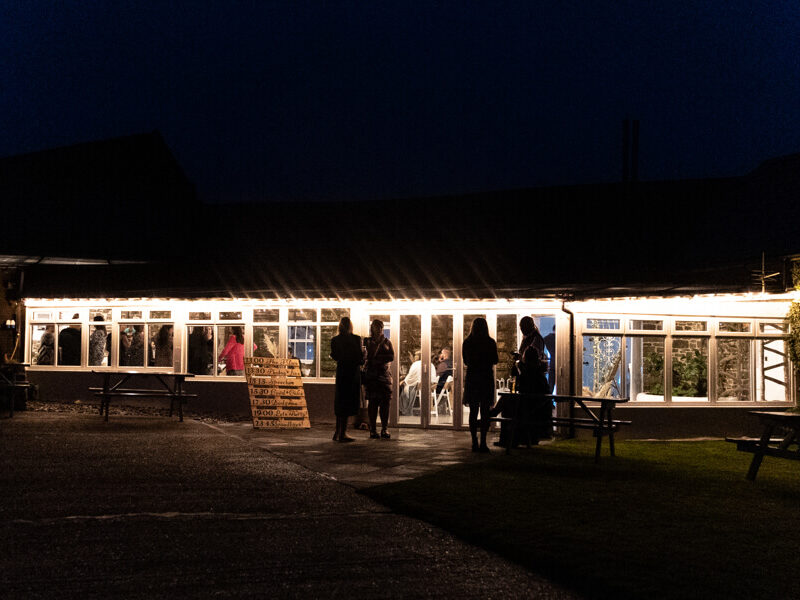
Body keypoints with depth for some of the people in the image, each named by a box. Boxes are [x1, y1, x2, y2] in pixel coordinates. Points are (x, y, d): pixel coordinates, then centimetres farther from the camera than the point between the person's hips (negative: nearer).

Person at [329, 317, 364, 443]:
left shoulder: (335, 340, 1)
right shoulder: (356, 339, -10)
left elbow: (334, 356, 4)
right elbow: (360, 357, -11)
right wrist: (363, 351, 10)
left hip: (341, 371, 4)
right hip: (353, 372, -4)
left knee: (340, 402, 14)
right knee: (349, 402, 0)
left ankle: (338, 432, 20)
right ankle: (342, 433, -2)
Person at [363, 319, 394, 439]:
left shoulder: (387, 342, 14)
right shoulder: (367, 341, 9)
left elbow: (392, 357, 0)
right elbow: (369, 355, -4)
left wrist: (377, 358, -7)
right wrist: (378, 343, -7)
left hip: (384, 374, 2)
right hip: (371, 375, -2)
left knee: (385, 402, -4)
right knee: (372, 402, -5)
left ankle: (384, 429, 0)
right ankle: (373, 430, -2)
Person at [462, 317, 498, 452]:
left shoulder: (467, 343, -1)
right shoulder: (491, 343, -7)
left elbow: (466, 361, 9)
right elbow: (495, 361, 2)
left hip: (471, 379, 2)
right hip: (486, 378, -2)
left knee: (473, 412, 8)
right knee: (485, 412, 2)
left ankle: (474, 443, 5)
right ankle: (483, 443, -2)